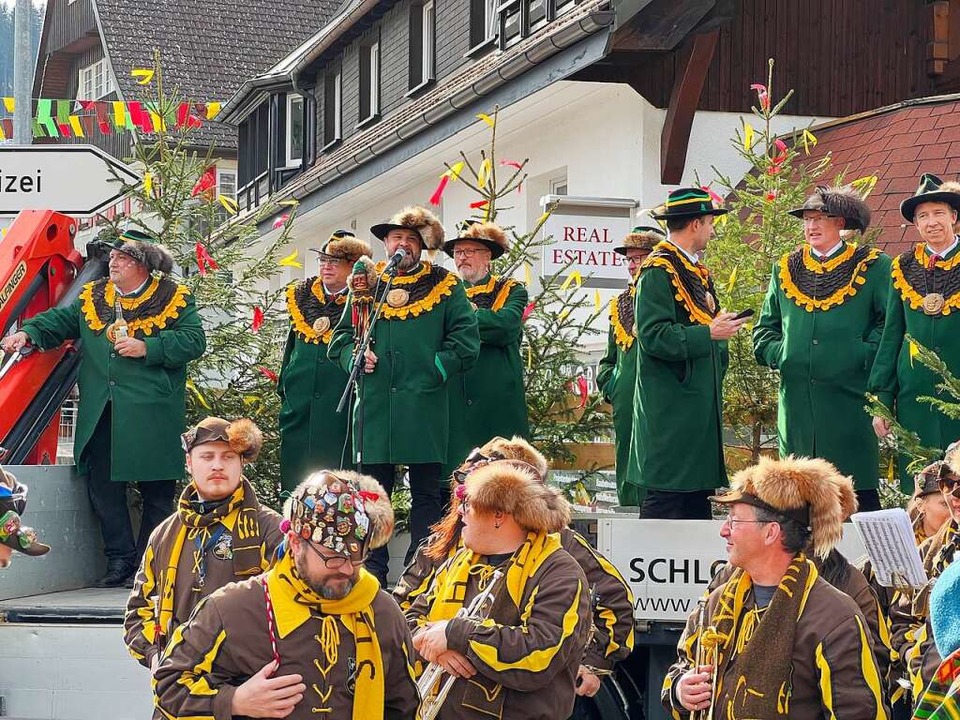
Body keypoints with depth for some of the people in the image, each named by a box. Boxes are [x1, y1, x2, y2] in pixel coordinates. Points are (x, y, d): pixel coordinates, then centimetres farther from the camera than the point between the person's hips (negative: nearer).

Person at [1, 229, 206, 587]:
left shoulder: (174, 299, -1)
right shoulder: (92, 297, 15)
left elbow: (194, 340, -8)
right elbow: (60, 320, 19)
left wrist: (146, 348, -15)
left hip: (152, 414, -4)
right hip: (100, 413, 4)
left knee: (157, 491, 1)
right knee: (103, 485, 4)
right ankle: (119, 559, 13)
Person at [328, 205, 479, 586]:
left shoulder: (445, 286, 7)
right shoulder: (367, 285, 14)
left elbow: (466, 342, 2)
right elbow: (341, 337, 17)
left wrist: (434, 370, -8)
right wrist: (356, 356, -3)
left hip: (424, 407, -2)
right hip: (375, 407, 2)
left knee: (426, 492, 2)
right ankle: (372, 576, 10)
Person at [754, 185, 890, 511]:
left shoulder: (872, 267, 3)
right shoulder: (786, 269, 15)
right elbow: (765, 328, 22)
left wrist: (866, 352, -10)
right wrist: (778, 353, 5)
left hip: (849, 396, -4)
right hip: (797, 398, 4)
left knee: (859, 489, -4)